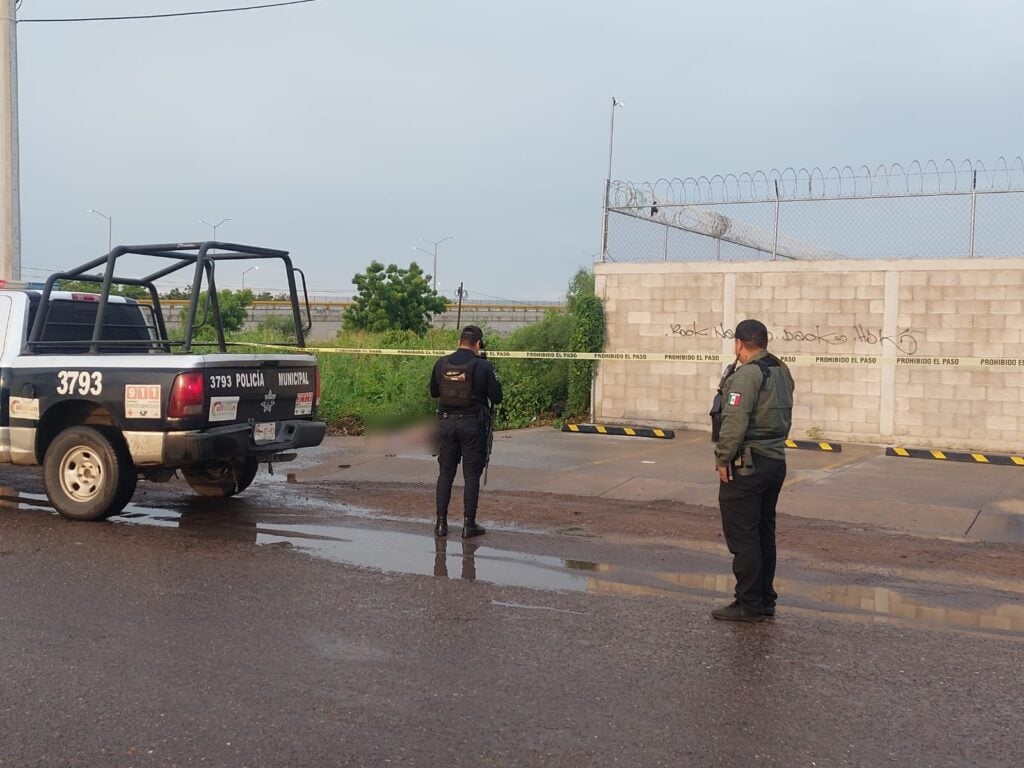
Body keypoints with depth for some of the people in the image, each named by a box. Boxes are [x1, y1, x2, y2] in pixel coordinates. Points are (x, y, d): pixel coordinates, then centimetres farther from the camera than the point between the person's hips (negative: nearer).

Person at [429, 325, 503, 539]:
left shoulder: (442, 363, 0)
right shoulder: (483, 366, -10)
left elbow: (434, 392, 12)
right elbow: (496, 397, -5)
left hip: (446, 423, 3)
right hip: (473, 424, -3)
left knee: (445, 472, 11)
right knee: (471, 475, 4)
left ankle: (441, 523, 12)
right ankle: (469, 525, 6)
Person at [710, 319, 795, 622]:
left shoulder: (747, 375, -17)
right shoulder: (782, 372, 13)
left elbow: (735, 422, -23)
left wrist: (723, 460, -15)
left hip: (745, 467, -9)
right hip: (775, 461, 9)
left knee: (742, 536, -3)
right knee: (764, 534, 15)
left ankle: (749, 604, 1)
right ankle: (765, 600, 22)